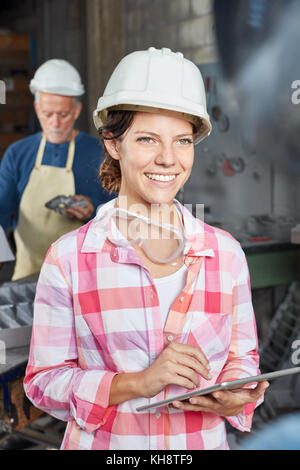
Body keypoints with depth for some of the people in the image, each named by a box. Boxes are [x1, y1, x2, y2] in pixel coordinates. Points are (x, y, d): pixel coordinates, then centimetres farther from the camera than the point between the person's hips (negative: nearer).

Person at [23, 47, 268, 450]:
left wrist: (235, 399, -16)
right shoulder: (69, 258, -11)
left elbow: (243, 356, 5)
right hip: (103, 444, -1)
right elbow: (44, 381, -9)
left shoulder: (226, 253, -5)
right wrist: (137, 382, -22)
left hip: (204, 440, 2)